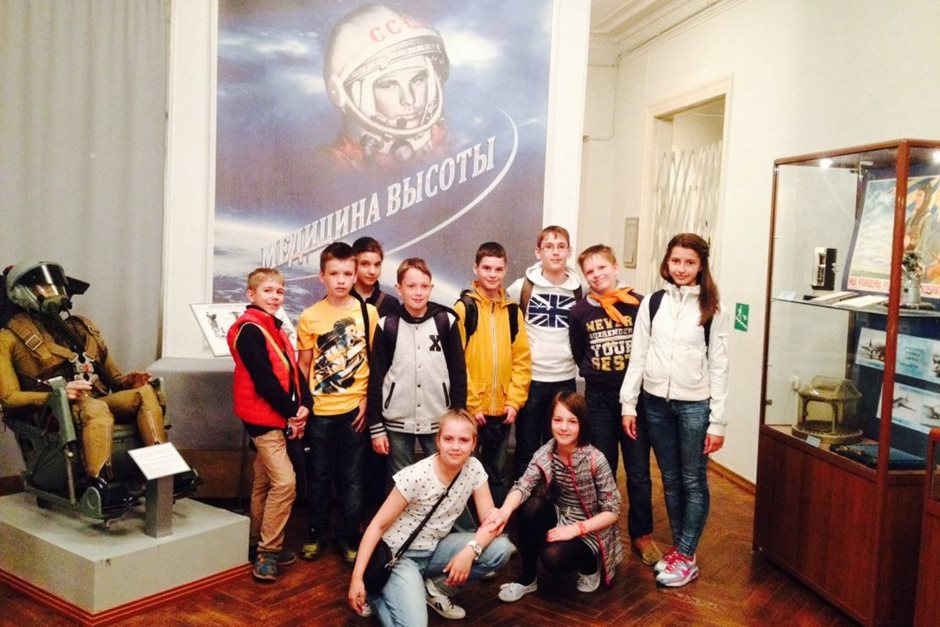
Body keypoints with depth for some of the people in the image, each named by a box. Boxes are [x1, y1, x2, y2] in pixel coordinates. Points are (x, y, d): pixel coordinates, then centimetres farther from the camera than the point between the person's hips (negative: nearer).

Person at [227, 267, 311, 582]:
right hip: (264, 417, -9)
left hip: (278, 417, 9)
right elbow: (263, 378, -19)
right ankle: (267, 552, -5)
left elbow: (293, 369, 11)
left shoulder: (275, 328, 16)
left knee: (263, 482, 15)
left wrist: (303, 405, -4)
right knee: (284, 481, -14)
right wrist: (291, 411, -13)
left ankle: (258, 544, 24)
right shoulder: (250, 329, -13)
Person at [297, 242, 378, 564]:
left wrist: (368, 400, -4)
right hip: (320, 410, 1)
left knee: (352, 478, 8)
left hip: (355, 408, 0)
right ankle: (315, 533, 28)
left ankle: (349, 536, 22)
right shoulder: (309, 317, -1)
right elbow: (304, 365, 6)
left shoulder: (368, 312, -2)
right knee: (319, 475, 12)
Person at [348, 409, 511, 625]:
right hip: (399, 554, -5)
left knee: (500, 549, -16)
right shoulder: (417, 476, -23)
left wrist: (470, 550, -29)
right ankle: (377, 594, 6)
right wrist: (357, 578, -23)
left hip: (434, 550, 5)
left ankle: (434, 587, 3)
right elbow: (377, 526, -17)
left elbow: (491, 520, -10)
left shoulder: (474, 469, -10)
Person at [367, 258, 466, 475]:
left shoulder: (446, 321, -2)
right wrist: (376, 427, -1)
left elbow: (458, 373, 1)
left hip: (439, 422, 0)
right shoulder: (387, 326, -3)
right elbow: (376, 378, 0)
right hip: (397, 423, 0)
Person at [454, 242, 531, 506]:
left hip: (502, 410, 4)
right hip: (470, 410, -4)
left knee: (498, 475, 15)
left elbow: (522, 359, 7)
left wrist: (514, 401, -1)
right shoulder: (463, 307, -5)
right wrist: (470, 404, -12)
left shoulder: (513, 311, 8)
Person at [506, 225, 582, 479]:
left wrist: (579, 357, 9)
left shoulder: (578, 290, 4)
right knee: (526, 449, 6)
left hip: (565, 379, 2)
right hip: (530, 379, -2)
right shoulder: (522, 287, -4)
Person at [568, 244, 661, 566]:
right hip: (598, 399, 2)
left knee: (639, 473, 5)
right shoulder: (580, 312, 1)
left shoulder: (639, 304, -7)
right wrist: (596, 374, 6)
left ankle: (641, 534, 20)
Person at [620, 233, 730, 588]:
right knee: (670, 480, 12)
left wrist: (717, 421, -5)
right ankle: (678, 548, 24)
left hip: (694, 405, -2)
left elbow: (719, 367, -2)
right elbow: (638, 356, 6)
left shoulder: (712, 310, -1)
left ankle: (686, 557, 13)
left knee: (693, 482, 3)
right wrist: (628, 403, 1)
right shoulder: (652, 303, 5)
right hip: (655, 403, 3)